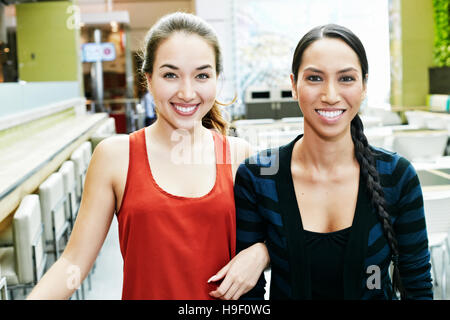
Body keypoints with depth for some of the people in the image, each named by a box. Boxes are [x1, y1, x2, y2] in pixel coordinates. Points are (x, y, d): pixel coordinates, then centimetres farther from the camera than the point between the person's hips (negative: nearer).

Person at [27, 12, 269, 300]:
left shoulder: (240, 154, -6)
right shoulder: (115, 155, -11)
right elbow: (75, 260, -11)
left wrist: (260, 252, -15)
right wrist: (35, 297, -27)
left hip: (223, 295, 2)